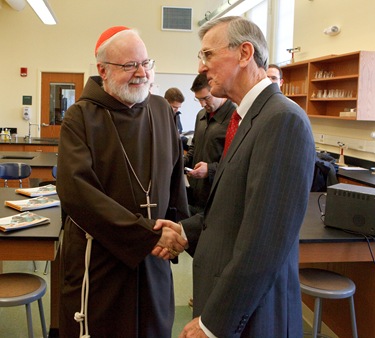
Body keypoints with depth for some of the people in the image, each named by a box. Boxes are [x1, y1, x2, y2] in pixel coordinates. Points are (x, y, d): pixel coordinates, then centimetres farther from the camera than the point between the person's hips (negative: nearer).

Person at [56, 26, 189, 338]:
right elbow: (75, 191, -20)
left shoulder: (162, 110, 5)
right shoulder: (81, 116, -9)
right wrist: (148, 234, -22)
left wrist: (178, 231, 0)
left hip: (154, 256, 4)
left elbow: (175, 178, 10)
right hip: (98, 257, -3)